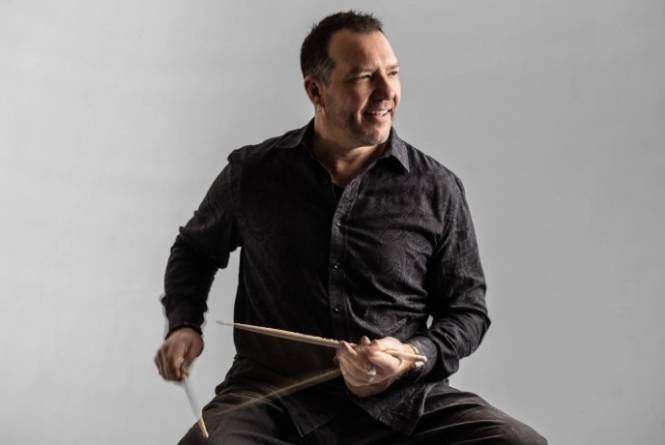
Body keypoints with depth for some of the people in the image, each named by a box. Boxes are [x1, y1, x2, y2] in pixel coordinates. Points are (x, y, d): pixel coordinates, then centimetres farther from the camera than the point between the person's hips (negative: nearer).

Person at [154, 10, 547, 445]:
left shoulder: (437, 189, 0)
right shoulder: (252, 173, 2)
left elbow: (467, 309, 7)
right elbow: (194, 249, 21)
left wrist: (412, 357, -12)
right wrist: (185, 324, 4)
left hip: (401, 398, 1)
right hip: (275, 396, -1)